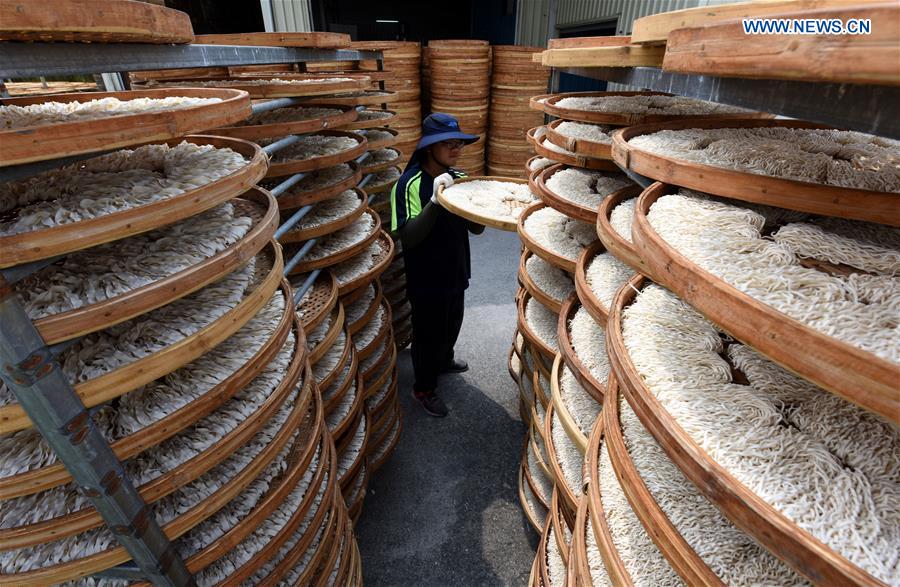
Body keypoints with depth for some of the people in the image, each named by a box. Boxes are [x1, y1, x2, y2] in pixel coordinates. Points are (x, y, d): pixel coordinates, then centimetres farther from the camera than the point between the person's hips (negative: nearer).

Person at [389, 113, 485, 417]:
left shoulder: (457, 177, 0)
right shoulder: (410, 184, -21)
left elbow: (476, 228, 0)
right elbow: (408, 237, -29)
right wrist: (435, 201, -39)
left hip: (456, 273, 7)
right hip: (427, 280, -7)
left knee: (452, 325, 26)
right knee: (429, 334, 10)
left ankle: (444, 361, 54)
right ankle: (424, 388, 33)